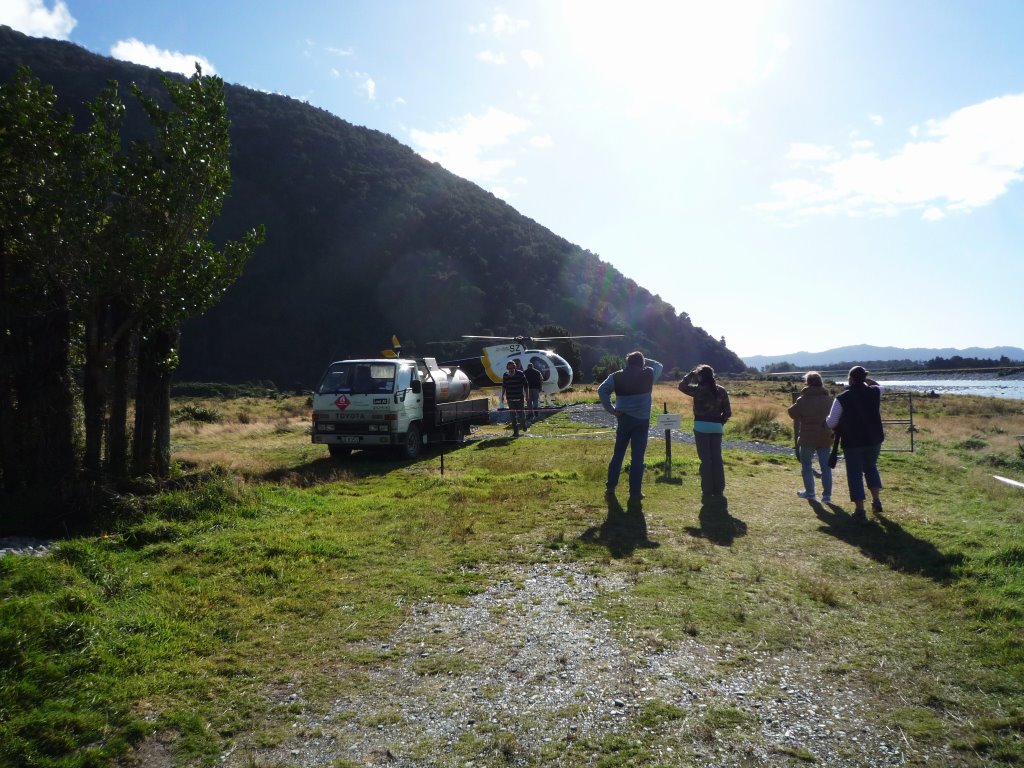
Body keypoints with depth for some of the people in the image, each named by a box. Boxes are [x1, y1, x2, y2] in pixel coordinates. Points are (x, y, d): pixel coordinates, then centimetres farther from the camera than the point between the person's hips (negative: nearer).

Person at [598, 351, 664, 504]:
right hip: (642, 421, -2)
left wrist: (611, 409, -8)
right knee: (637, 458, 1)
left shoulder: (617, 377, -1)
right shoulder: (648, 374, -2)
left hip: (623, 419, 2)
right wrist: (643, 359, 20)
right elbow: (659, 366, 19)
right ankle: (635, 494, 2)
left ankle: (610, 487, 21)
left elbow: (601, 390, -14)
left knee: (618, 454, 16)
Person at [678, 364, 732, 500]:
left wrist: (692, 373, 9)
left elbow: (681, 386, 8)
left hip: (702, 427, -3)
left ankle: (707, 491, 3)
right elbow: (728, 412, 5)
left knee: (705, 459, 1)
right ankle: (718, 490, 15)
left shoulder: (698, 390, -8)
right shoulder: (721, 390, 3)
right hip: (716, 427, 4)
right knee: (717, 458, 10)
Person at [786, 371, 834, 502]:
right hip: (825, 437, 4)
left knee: (806, 464, 12)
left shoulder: (803, 399, -14)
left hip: (807, 438, -4)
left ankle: (809, 491, 17)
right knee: (825, 466, 8)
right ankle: (827, 495, 7)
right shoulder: (828, 399, 1)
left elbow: (792, 413, -6)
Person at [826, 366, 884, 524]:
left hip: (852, 442, -4)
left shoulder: (841, 399, -11)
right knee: (871, 467, 26)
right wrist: (866, 379, 18)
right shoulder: (874, 392, -1)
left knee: (855, 475, 4)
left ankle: (860, 511, 1)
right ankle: (876, 500, 18)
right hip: (874, 440, 4)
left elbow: (831, 423, -5)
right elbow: (878, 386, 28)